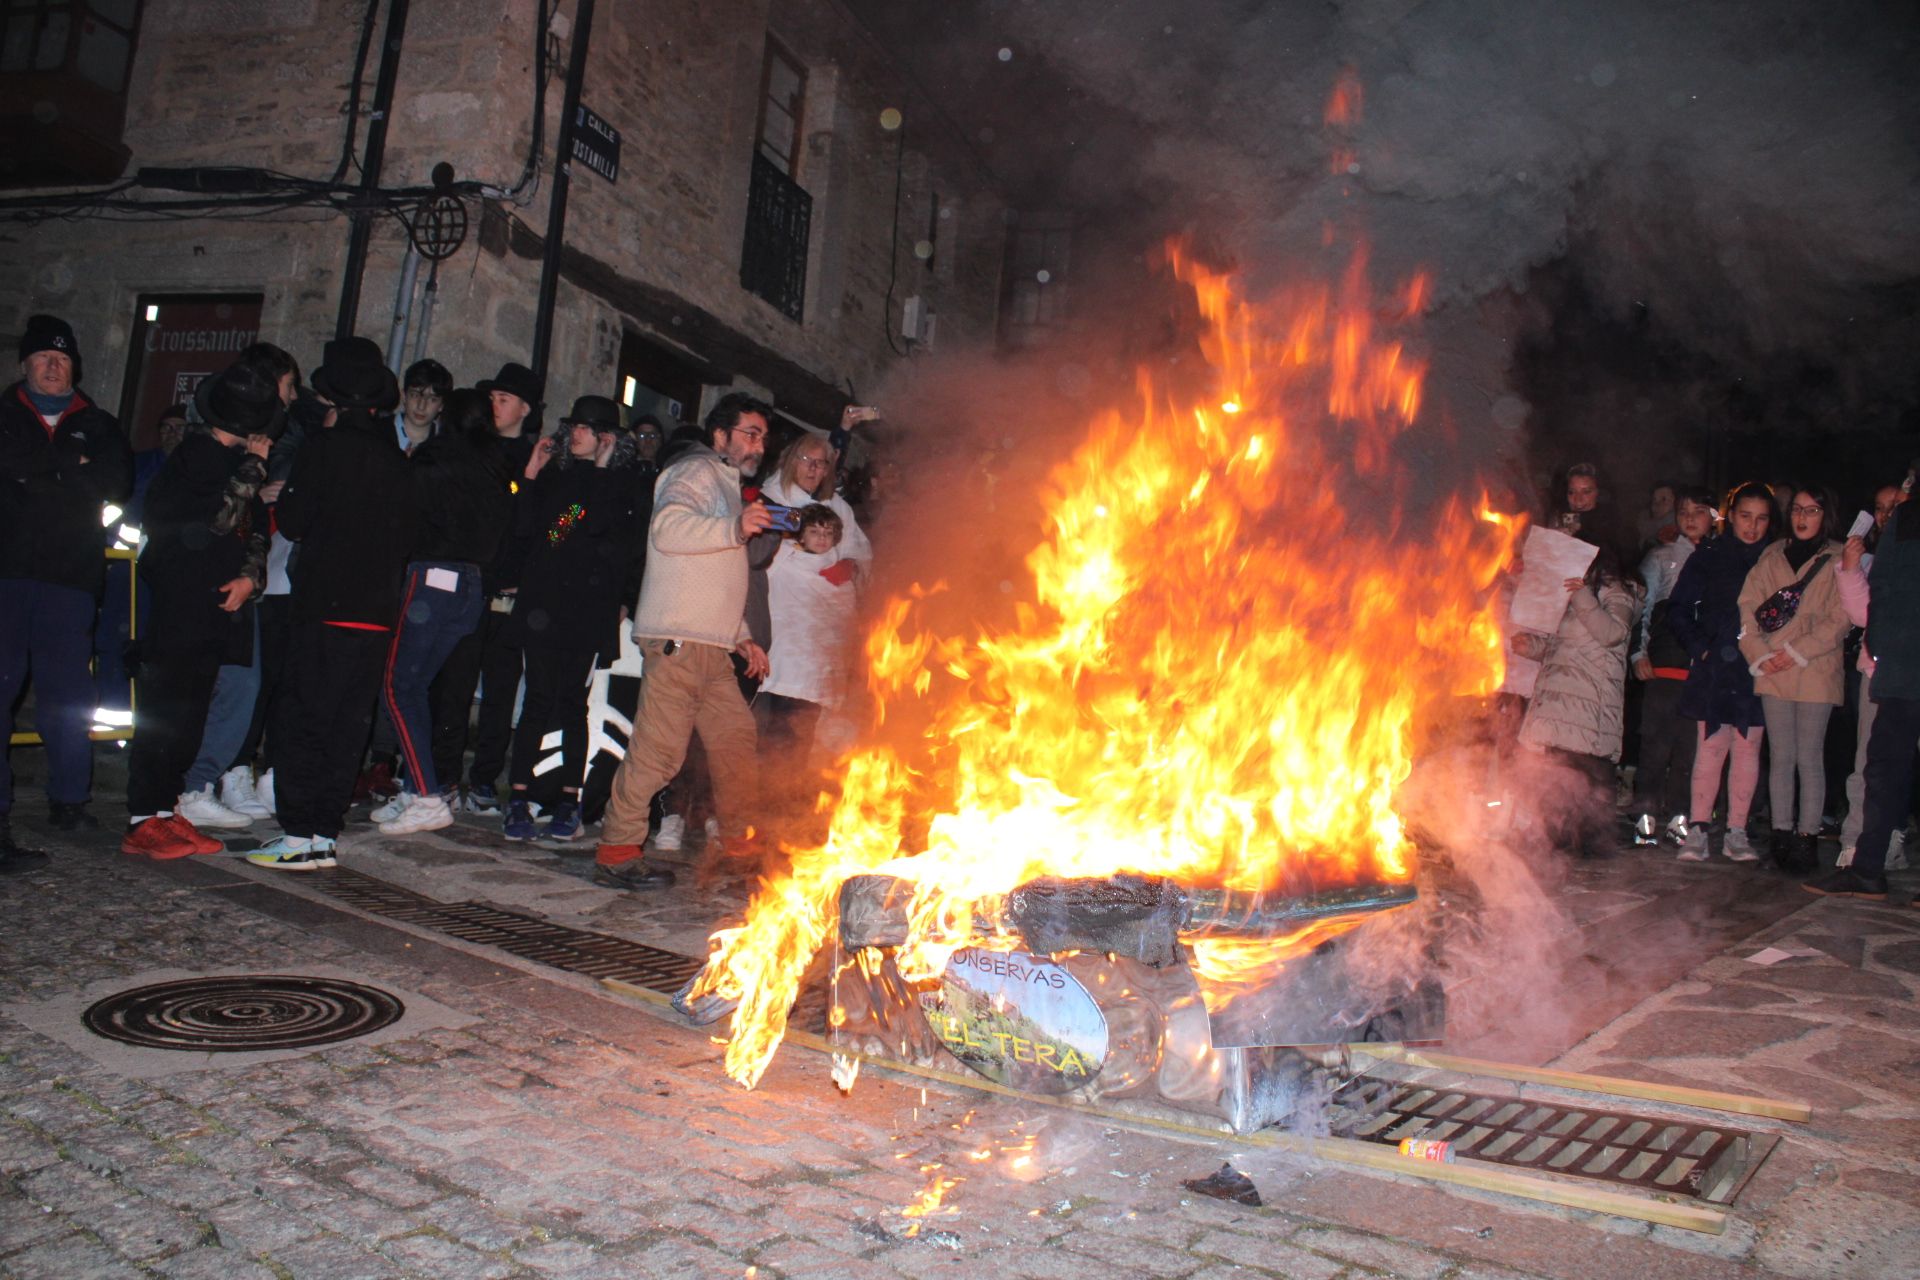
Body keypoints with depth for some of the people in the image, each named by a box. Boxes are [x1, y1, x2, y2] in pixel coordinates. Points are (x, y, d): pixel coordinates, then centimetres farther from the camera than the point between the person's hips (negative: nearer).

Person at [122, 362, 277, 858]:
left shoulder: (237, 460, 14)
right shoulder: (197, 452, -7)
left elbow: (256, 528, 18)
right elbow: (220, 517, -19)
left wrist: (249, 575, 2)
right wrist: (252, 466, -12)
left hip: (218, 601, 7)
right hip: (180, 601, -7)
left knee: (191, 710, 10)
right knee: (165, 709, -6)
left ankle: (166, 808, 17)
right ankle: (144, 821, -2)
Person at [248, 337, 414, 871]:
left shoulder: (325, 447, -7)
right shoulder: (396, 458, 10)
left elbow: (293, 522, -5)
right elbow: (406, 537, 12)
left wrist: (281, 494, 14)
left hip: (324, 606, -5)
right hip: (377, 611, 5)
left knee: (303, 717, 1)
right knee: (349, 722, 8)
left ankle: (299, 836, 1)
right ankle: (325, 834, 13)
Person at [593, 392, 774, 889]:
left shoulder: (729, 488, 29)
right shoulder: (696, 471, -1)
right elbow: (667, 527, -22)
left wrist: (742, 636, 27)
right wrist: (735, 527, -29)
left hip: (714, 645, 10)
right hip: (678, 638, -10)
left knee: (736, 740, 10)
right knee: (659, 746, -11)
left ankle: (740, 846, 20)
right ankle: (616, 852, -4)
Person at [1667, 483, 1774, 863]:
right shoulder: (1708, 557, 4)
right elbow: (1677, 609, 6)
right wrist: (1699, 647, -5)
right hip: (1715, 668, -1)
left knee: (1748, 748, 4)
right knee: (1711, 746, -4)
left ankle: (1736, 833, 9)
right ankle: (1697, 831, -2)